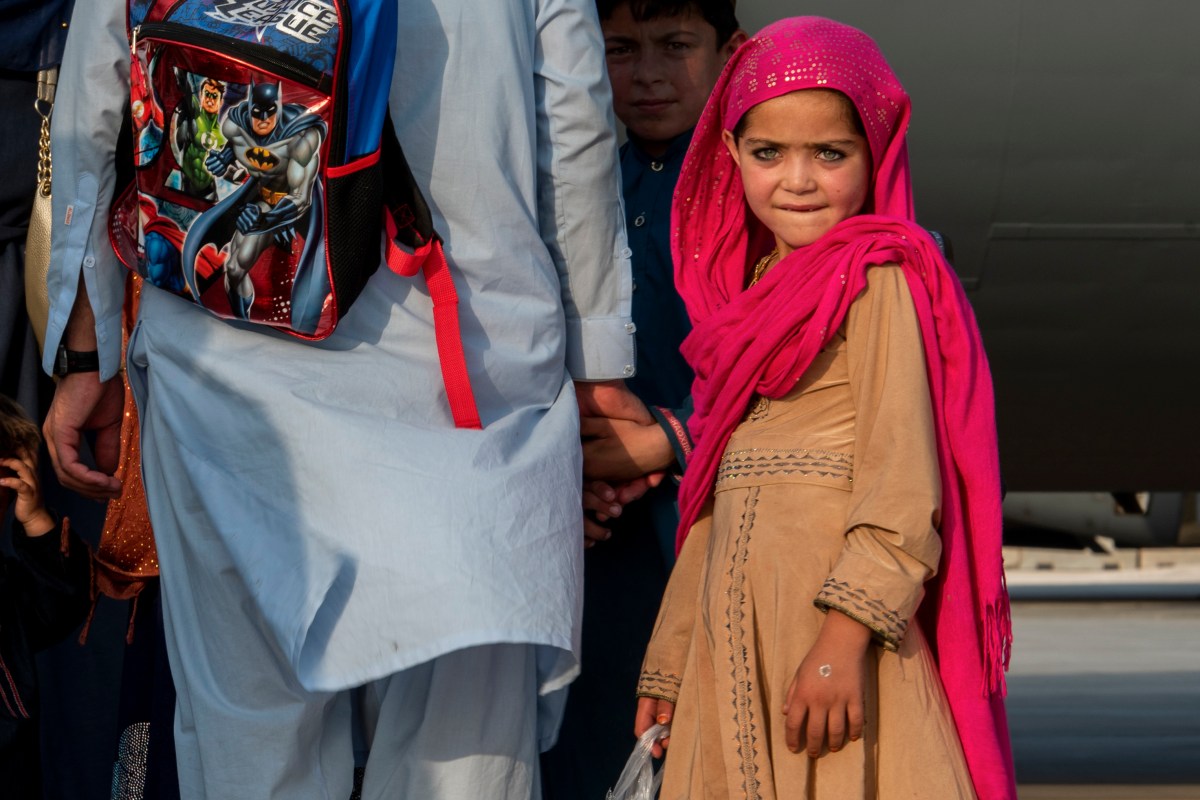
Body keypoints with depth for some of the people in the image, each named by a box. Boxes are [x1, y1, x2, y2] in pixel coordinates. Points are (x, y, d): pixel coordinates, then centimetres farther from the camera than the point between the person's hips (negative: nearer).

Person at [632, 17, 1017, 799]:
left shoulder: (879, 279, -5)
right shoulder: (749, 300, 19)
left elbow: (901, 479, -14)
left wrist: (847, 635, -23)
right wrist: (669, 666, 20)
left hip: (835, 623, -7)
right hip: (735, 643, 7)